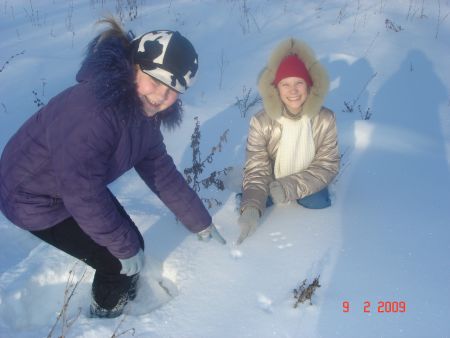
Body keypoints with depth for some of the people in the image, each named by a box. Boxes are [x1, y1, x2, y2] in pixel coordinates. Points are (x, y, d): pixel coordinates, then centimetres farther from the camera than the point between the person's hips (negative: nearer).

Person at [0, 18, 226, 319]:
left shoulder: (143, 111, -8)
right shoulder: (92, 112, -37)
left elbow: (160, 169, -1)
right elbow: (83, 196, -34)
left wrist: (200, 221, 2)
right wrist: (126, 248, -21)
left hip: (78, 186, 8)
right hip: (34, 196, -7)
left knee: (131, 245, 11)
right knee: (121, 262, -4)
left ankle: (126, 299, 43)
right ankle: (106, 315, 29)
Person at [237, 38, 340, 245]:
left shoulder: (325, 119, -20)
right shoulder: (261, 123, -24)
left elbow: (328, 164, -16)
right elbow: (256, 169, -23)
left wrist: (289, 188, -28)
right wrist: (251, 207, -41)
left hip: (307, 184, 1)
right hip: (272, 183, -1)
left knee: (319, 204, -22)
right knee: (248, 204, -21)